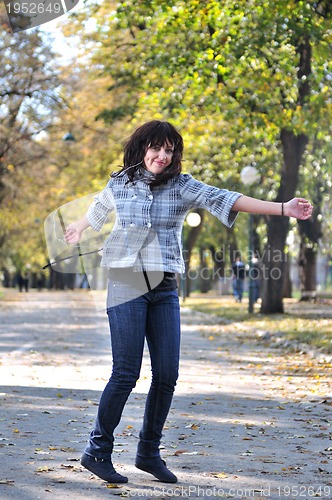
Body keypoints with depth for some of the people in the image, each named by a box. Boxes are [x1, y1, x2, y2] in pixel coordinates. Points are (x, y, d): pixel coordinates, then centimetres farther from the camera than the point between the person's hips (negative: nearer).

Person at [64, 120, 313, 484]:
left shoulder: (182, 187, 4)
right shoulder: (119, 185, 5)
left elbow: (223, 199, -8)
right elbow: (98, 208, 26)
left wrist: (282, 209, -21)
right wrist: (78, 229, 47)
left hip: (164, 289, 3)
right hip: (127, 284, -2)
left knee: (167, 375, 1)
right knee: (126, 373, -8)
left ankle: (149, 452, 16)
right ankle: (97, 451, 5)